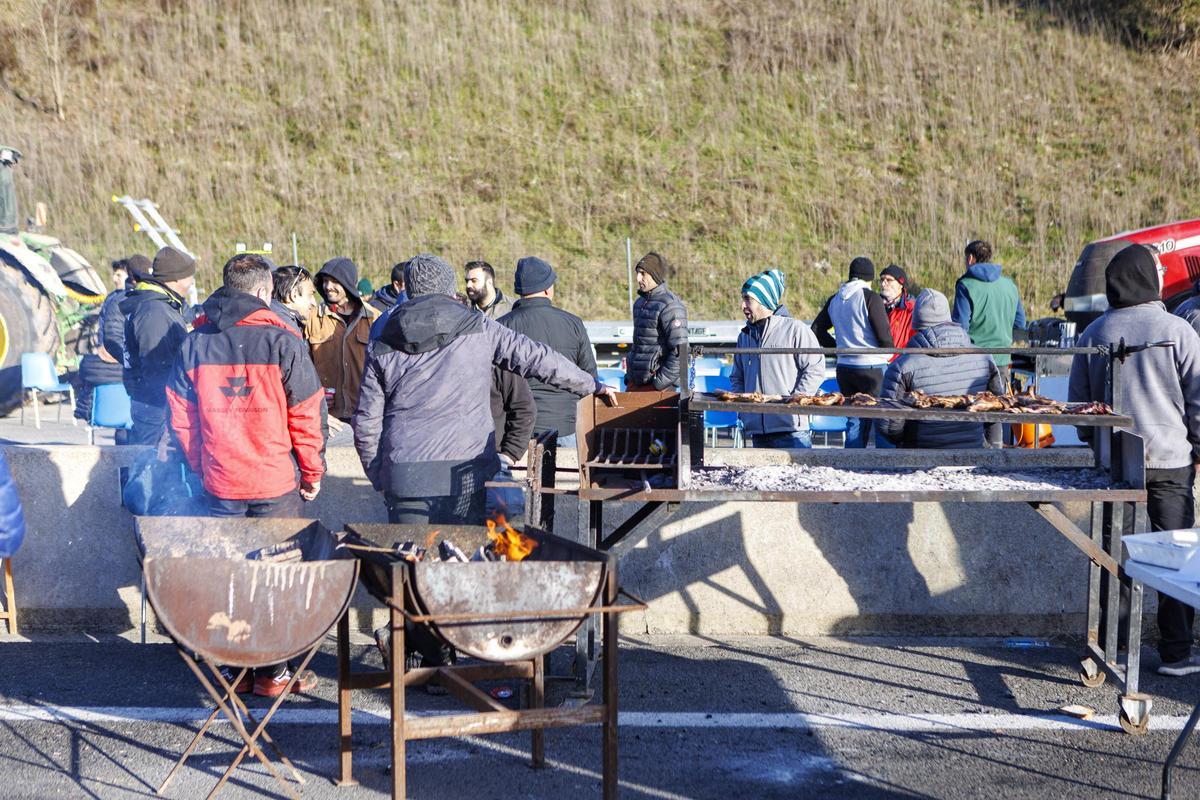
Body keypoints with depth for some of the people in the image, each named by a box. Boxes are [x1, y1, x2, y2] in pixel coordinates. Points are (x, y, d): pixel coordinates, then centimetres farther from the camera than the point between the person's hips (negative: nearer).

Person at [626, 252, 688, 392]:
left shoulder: (670, 306, -14)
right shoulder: (640, 302, 14)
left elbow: (680, 352, -20)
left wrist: (659, 384, -18)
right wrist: (628, 376, 17)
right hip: (634, 383, 8)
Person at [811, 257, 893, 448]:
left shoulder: (835, 300, 9)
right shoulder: (870, 298, -11)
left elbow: (817, 330, 15)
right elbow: (884, 338, -14)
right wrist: (887, 352, 6)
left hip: (844, 367, 6)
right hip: (872, 367, -6)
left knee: (854, 422, 12)